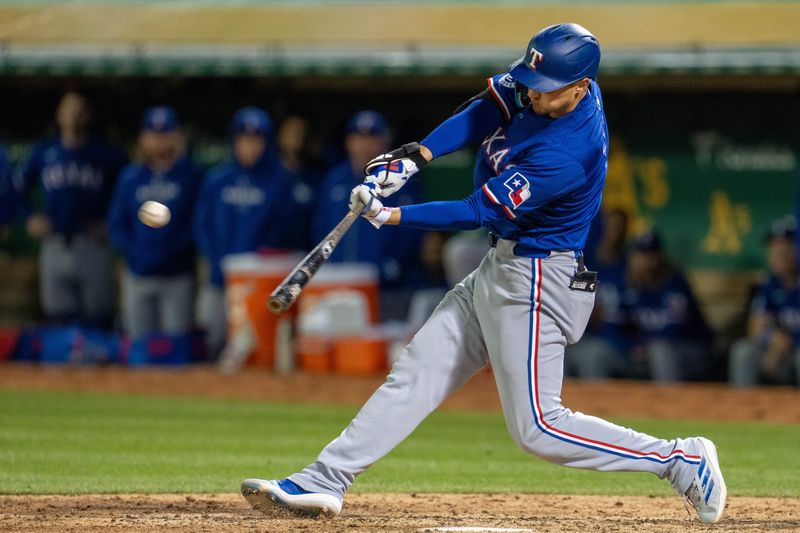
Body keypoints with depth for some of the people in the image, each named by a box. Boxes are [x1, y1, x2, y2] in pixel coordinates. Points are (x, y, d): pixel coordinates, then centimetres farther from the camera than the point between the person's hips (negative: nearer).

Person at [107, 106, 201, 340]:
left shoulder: (191, 176, 5)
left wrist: (177, 248, -13)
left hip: (178, 275, -3)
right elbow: (116, 222, 11)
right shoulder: (130, 177, 13)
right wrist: (131, 249, -5)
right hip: (138, 275, 3)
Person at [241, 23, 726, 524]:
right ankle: (323, 482, 12)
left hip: (535, 281, -9)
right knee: (415, 374, 9)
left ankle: (682, 459, -1)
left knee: (537, 427, -8)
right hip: (501, 267, 9)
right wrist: (415, 156, -11)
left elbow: (480, 211, -23)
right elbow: (484, 110, 4)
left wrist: (391, 216, -19)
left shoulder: (567, 153, -28)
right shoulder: (549, 86, -4)